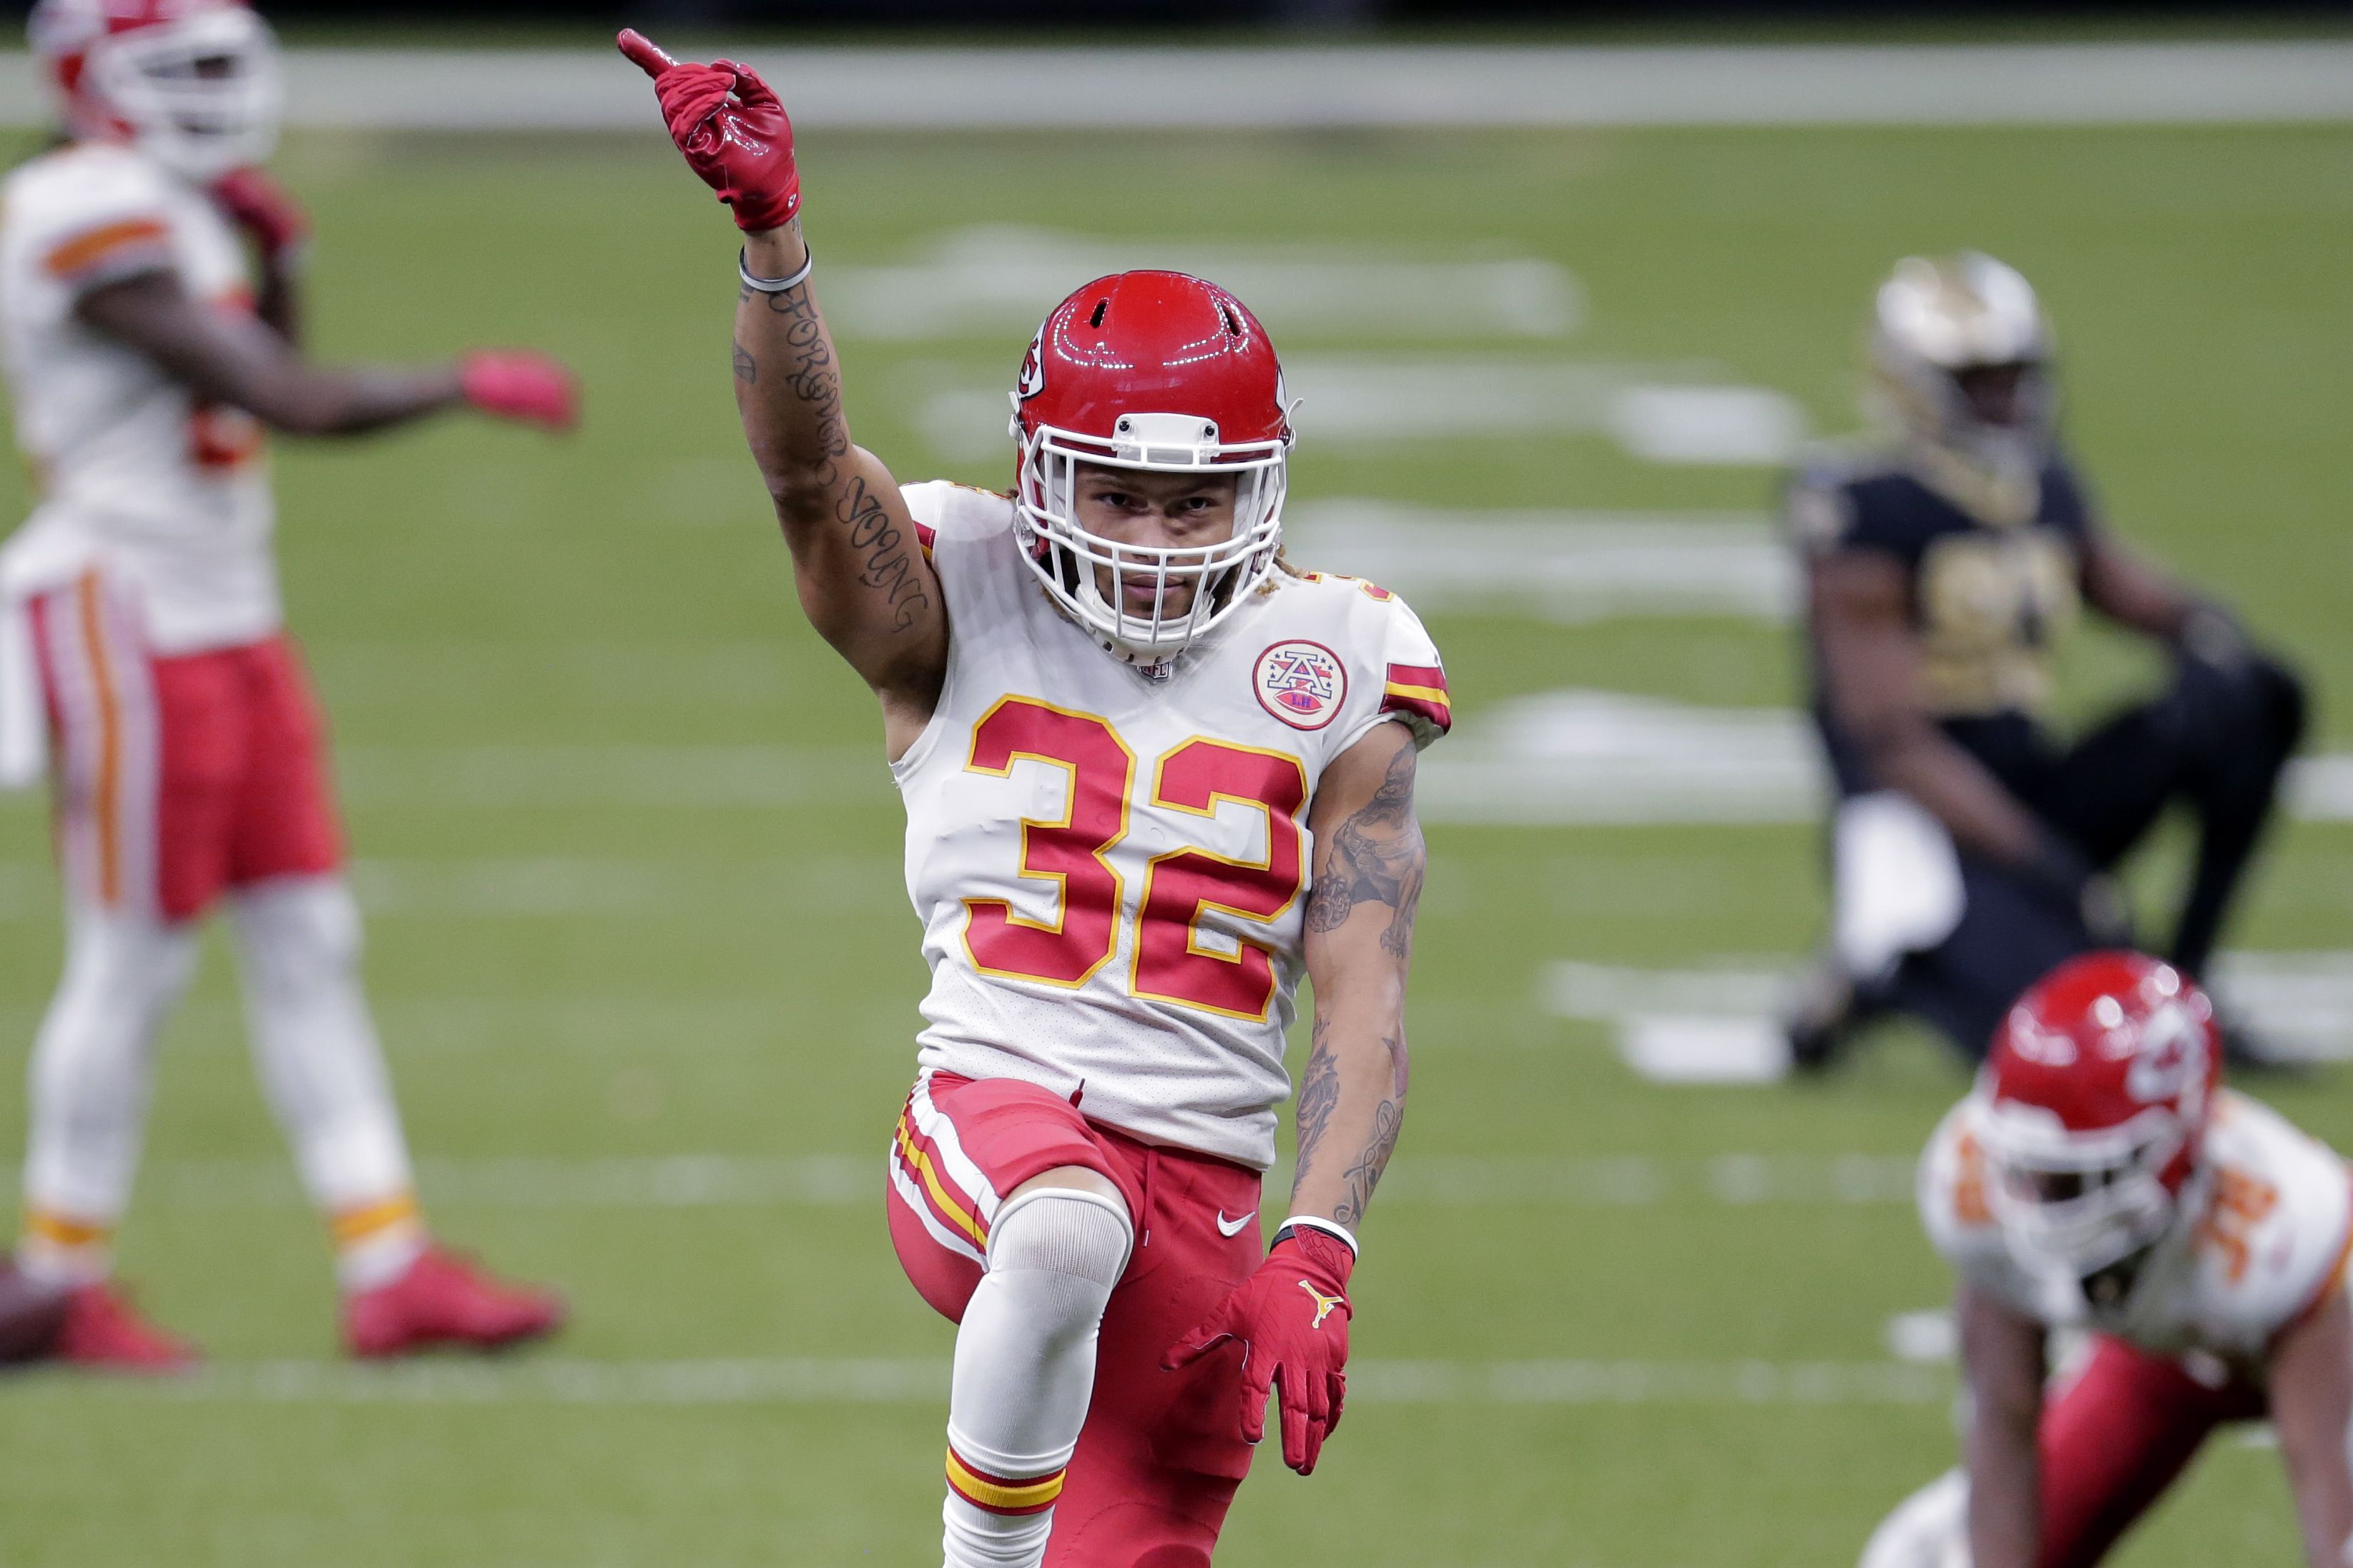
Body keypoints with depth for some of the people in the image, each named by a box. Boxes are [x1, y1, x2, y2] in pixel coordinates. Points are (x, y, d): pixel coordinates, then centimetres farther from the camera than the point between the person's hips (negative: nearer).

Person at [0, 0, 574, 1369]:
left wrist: (278, 255, 7)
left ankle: (389, 1267, 9)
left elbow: (259, 377, 22)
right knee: (135, 959, -1)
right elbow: (296, 405, -22)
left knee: (311, 945, 7)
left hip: (228, 626, 10)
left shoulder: (175, 210, 11)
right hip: (133, 627, -10)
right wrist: (468, 385, -13)